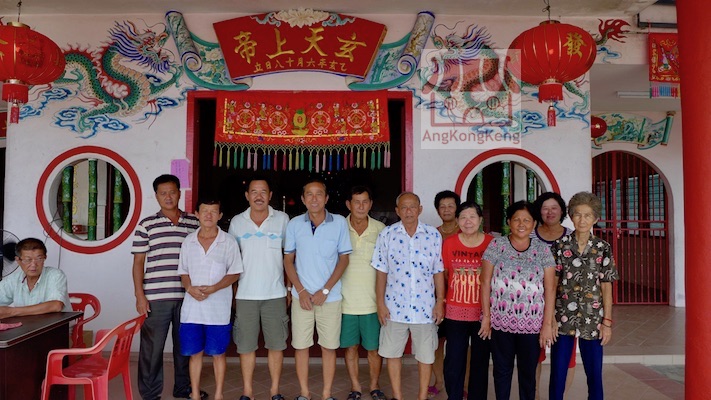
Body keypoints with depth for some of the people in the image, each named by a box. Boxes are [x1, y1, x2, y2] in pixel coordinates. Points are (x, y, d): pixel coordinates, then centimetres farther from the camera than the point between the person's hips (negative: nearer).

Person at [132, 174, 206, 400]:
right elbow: (138, 262, 1)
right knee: (152, 347, 4)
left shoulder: (193, 224, 8)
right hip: (156, 297, -2)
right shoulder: (146, 225, 1)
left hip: (187, 296, 3)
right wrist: (139, 295, -5)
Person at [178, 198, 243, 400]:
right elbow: (183, 271, 11)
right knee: (194, 352, 10)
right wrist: (190, 288, -9)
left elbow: (234, 272, -2)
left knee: (217, 352, 5)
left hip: (218, 308, -2)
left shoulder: (228, 242, -1)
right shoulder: (188, 241, 7)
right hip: (192, 307, 3)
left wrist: (213, 288, -16)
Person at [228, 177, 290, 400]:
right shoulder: (237, 222, 4)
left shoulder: (282, 219, 0)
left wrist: (290, 286, 2)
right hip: (245, 295, 1)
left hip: (275, 293, -1)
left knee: (276, 344, 7)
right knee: (246, 346, 7)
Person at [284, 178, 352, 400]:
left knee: (329, 346, 7)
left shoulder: (339, 223, -5)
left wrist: (325, 290, -8)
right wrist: (301, 291, -6)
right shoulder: (294, 224, -1)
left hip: (330, 296, -1)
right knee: (300, 346, 8)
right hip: (301, 296, 1)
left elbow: (344, 259, -1)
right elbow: (288, 260, 4)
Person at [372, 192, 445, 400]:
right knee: (393, 353, 11)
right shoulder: (387, 234, -1)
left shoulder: (433, 235, -1)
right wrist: (380, 303, -2)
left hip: (425, 306, 0)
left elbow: (438, 272, 3)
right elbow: (382, 272, 0)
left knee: (425, 355, 10)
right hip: (395, 306, 0)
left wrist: (440, 301, -1)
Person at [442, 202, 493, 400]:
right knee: (453, 363, 5)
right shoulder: (449, 243, -2)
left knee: (480, 363, 12)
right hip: (455, 312, 1)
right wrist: (442, 299, 9)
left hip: (482, 312, 0)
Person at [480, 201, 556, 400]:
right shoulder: (496, 245, -1)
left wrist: (547, 323, -5)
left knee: (528, 372, 11)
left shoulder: (543, 249, 2)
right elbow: (485, 282, -1)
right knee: (502, 370, 11)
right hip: (500, 321, 0)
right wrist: (486, 316, -5)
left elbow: (550, 288, 0)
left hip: (532, 324, 1)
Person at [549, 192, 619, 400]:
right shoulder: (560, 245, -1)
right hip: (563, 318, -1)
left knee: (595, 376, 9)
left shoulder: (603, 248, 2)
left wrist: (607, 321, 0)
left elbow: (606, 287, 4)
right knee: (557, 376, 4)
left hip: (592, 319, 1)